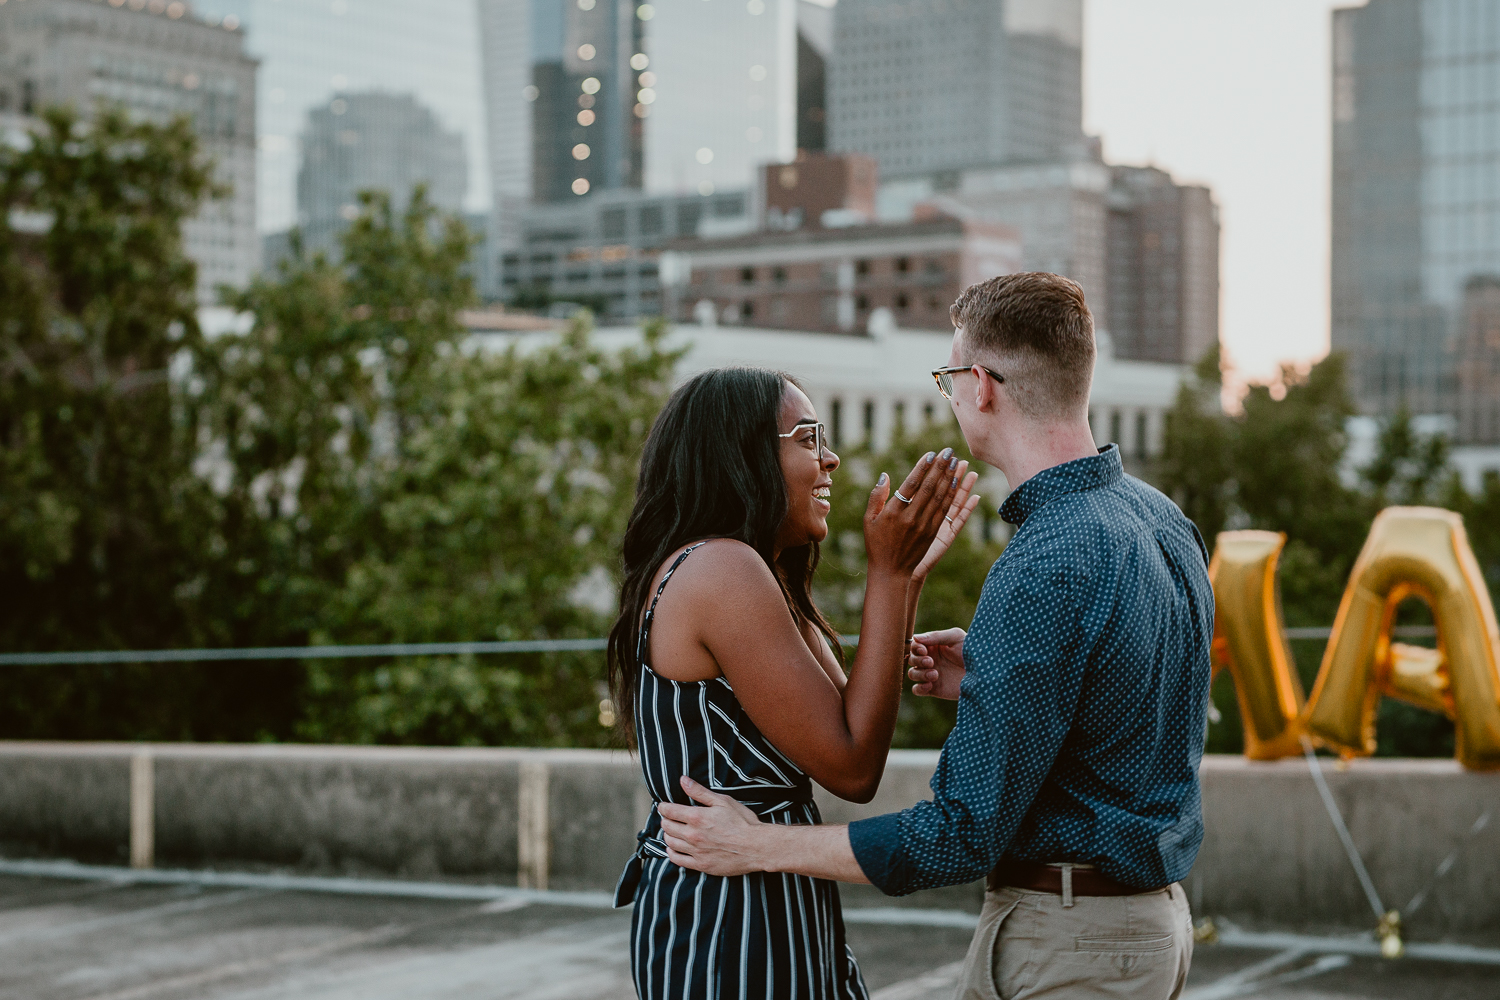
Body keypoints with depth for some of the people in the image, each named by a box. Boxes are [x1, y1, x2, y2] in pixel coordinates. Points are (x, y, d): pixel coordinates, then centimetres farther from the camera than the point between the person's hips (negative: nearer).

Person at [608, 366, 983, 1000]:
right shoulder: (721, 569, -17)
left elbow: (848, 724, 9)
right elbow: (853, 769, -18)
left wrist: (909, 572, 8)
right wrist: (888, 572, -15)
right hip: (732, 918, -10)